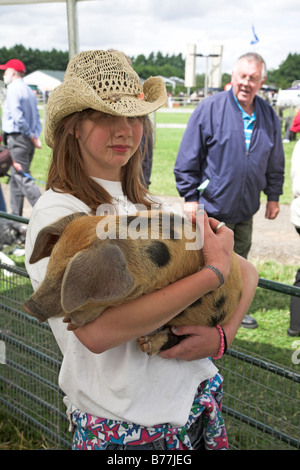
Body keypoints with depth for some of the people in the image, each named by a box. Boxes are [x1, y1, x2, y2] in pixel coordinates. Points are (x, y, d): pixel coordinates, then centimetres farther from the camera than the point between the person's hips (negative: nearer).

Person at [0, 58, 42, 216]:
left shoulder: (13, 89, -10)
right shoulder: (29, 90, 18)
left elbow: (17, 117, -19)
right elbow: (36, 116, 15)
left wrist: (31, 136, -13)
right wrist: (36, 136, 6)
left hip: (17, 137, -9)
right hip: (29, 139, 9)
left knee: (23, 178, -9)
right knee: (15, 177, 14)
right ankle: (16, 215, 19)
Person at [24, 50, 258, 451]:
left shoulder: (150, 205, 2)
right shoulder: (56, 213, -16)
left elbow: (246, 270, 5)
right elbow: (97, 332, -30)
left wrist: (224, 334, -14)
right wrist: (214, 271, -26)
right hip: (120, 427, -5)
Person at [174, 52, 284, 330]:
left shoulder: (268, 116, 6)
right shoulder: (210, 109, -9)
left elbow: (275, 162, 16)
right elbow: (188, 158, -8)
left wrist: (274, 196, 16)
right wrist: (190, 196, -9)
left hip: (246, 208, 5)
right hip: (214, 205, -5)